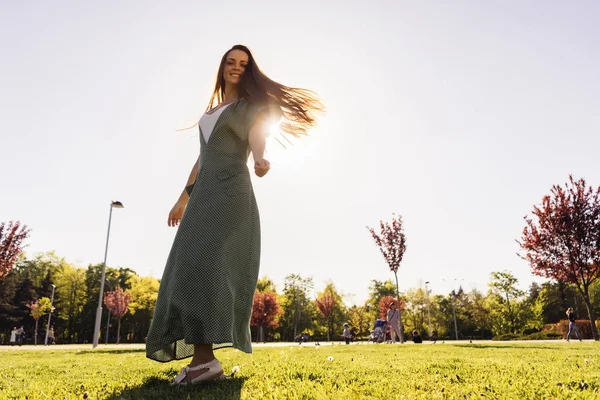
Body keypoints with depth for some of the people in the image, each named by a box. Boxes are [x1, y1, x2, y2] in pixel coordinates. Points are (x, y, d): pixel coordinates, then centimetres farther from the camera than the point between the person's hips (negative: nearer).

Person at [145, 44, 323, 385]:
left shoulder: (251, 106, 8)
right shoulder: (211, 112, 29)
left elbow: (256, 139, -12)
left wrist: (260, 160, -37)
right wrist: (184, 198, 25)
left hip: (231, 190, -7)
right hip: (205, 192, 7)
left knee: (204, 261, -24)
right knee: (192, 264, -4)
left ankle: (205, 357, -29)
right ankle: (204, 357, -4)